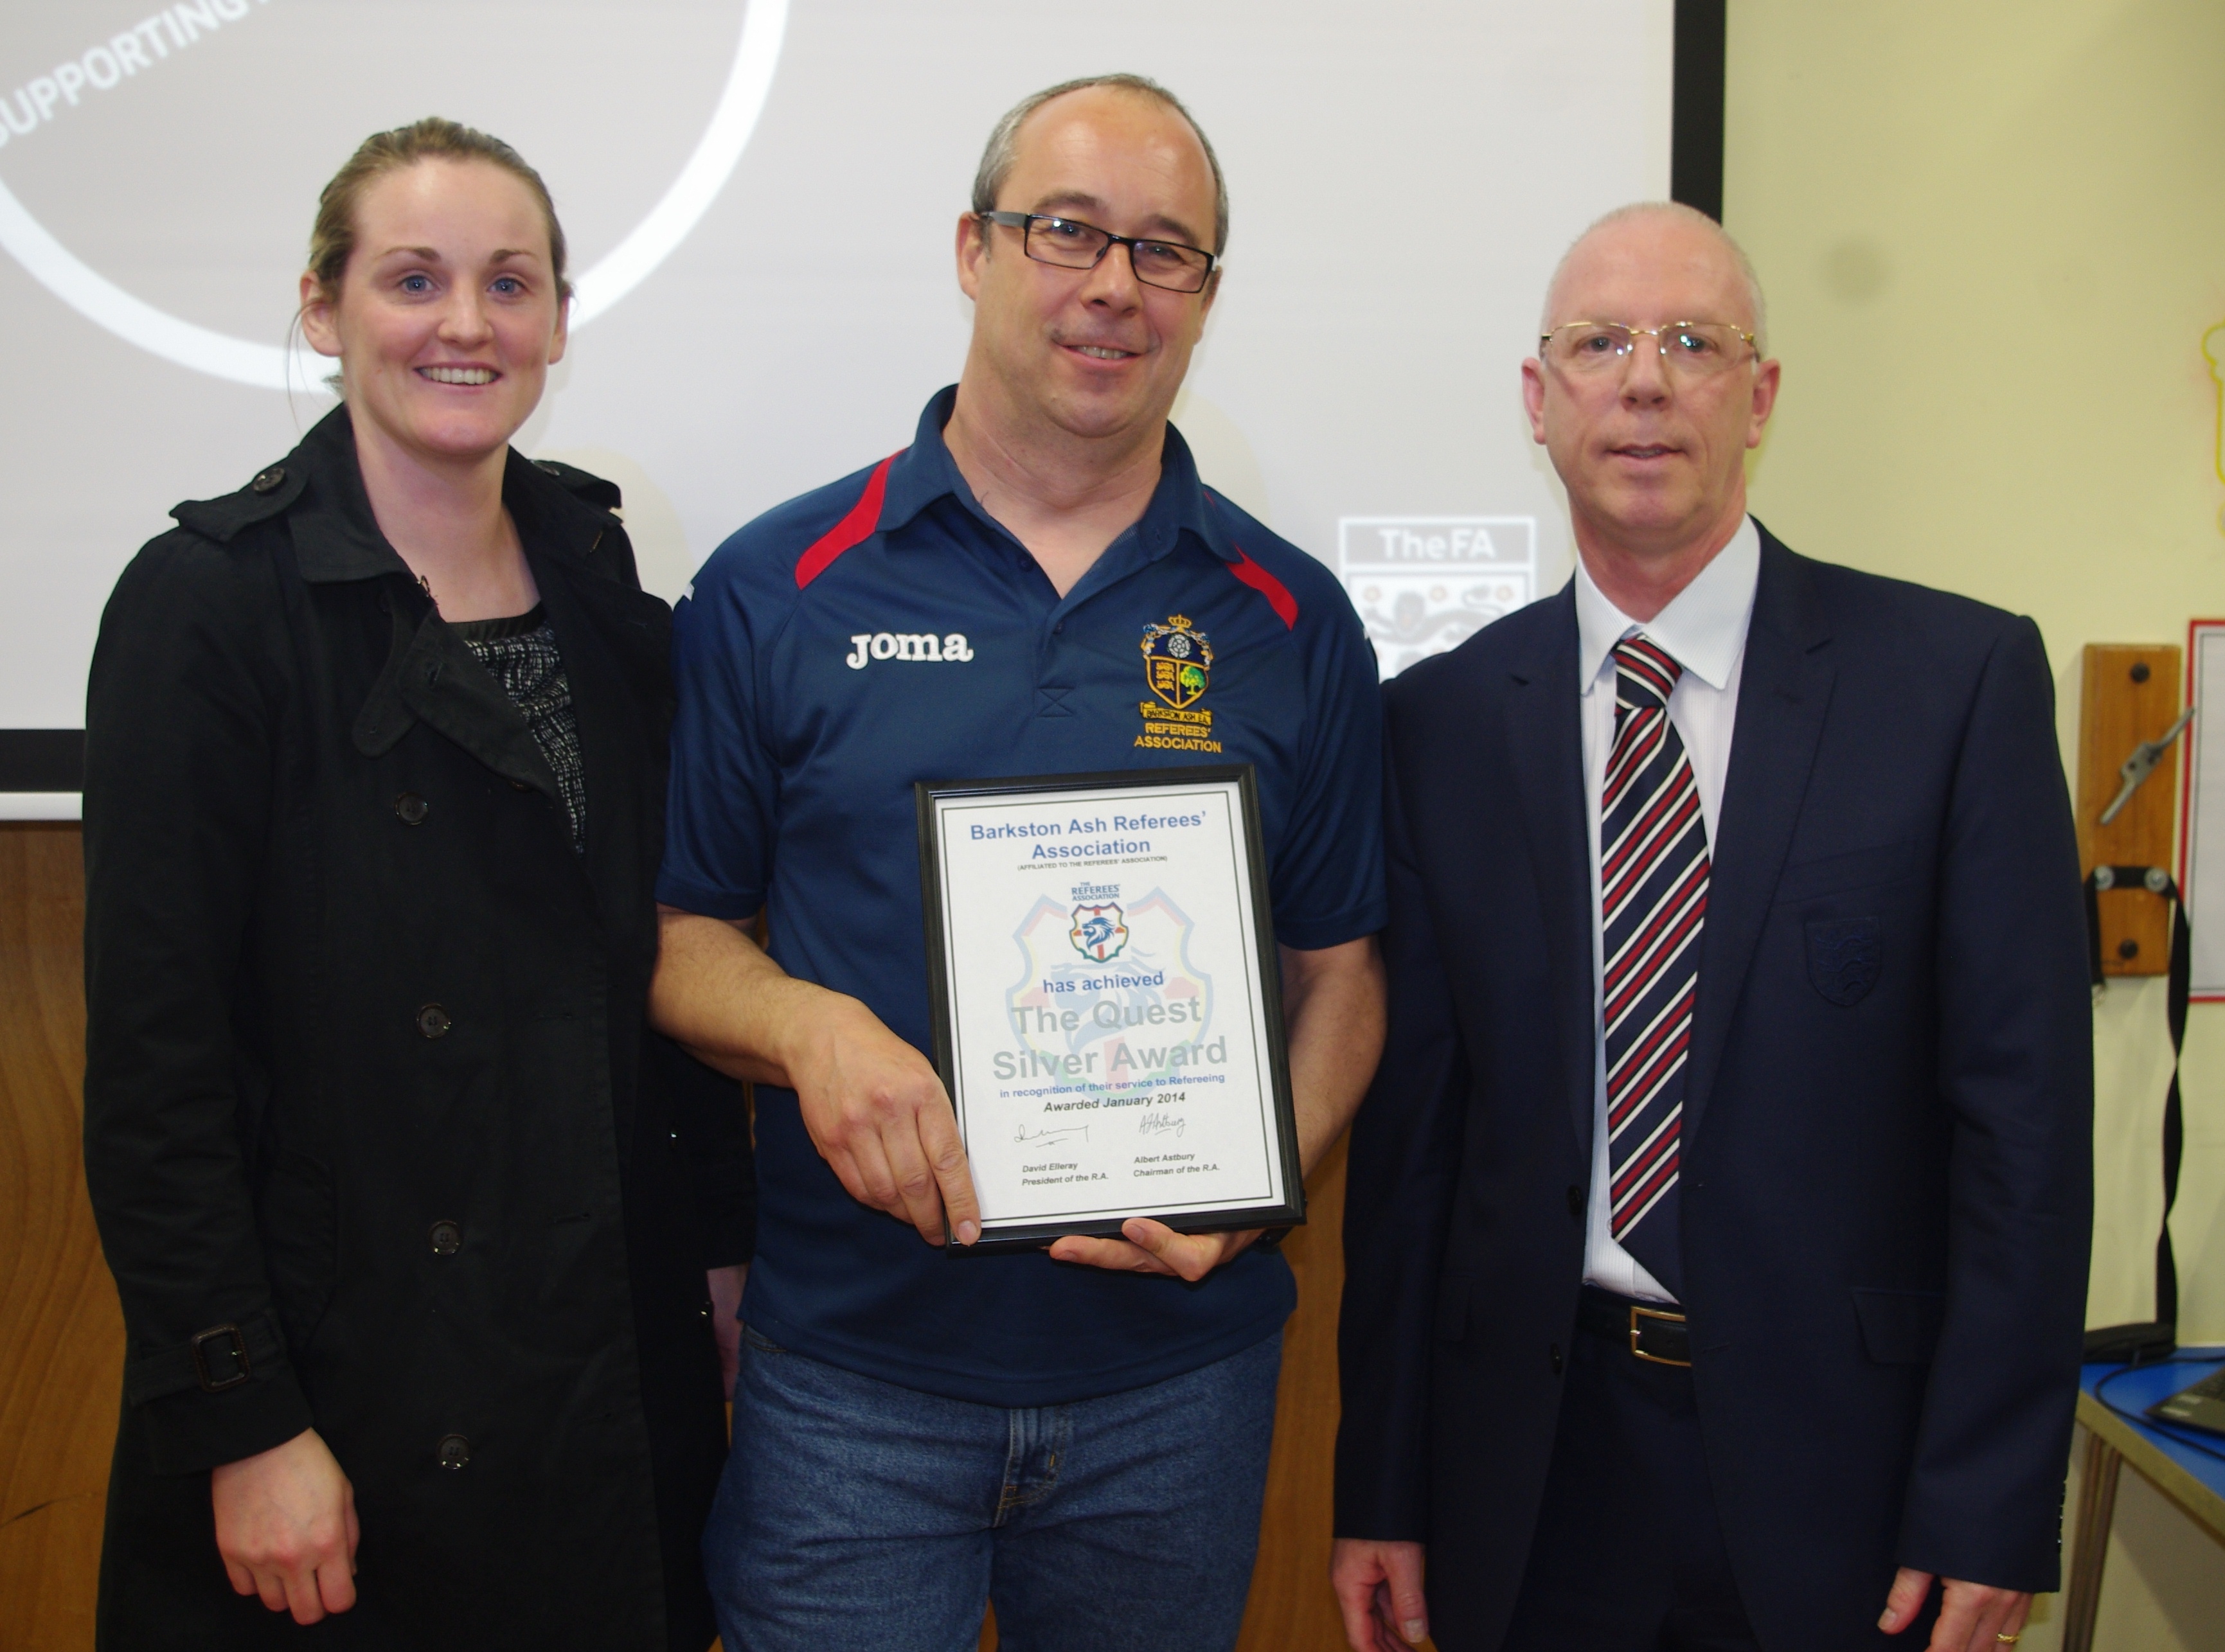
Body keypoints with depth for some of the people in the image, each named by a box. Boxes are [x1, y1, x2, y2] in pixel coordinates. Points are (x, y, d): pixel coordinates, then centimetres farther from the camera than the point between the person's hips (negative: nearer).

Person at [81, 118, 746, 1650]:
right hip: (350, 1388, -5)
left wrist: (729, 1246, 8)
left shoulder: (605, 584, 5)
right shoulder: (209, 602, -12)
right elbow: (156, 1058, -14)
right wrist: (246, 1426, -15)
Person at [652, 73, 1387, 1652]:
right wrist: (808, 1031, -18)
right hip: (850, 1369, -1)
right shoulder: (777, 590, -3)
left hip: (1181, 1373, 2)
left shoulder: (1293, 621, 1)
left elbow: (1341, 968, 6)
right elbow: (674, 930, 3)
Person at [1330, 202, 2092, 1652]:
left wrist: (1990, 1511, -9)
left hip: (1836, 1446, -1)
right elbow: (1413, 1119, 1)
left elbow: (2023, 1109, -6)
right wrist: (1384, 1490, 2)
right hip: (1535, 1460, 2)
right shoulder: (1444, 716, 0)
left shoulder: (1961, 677, -5)